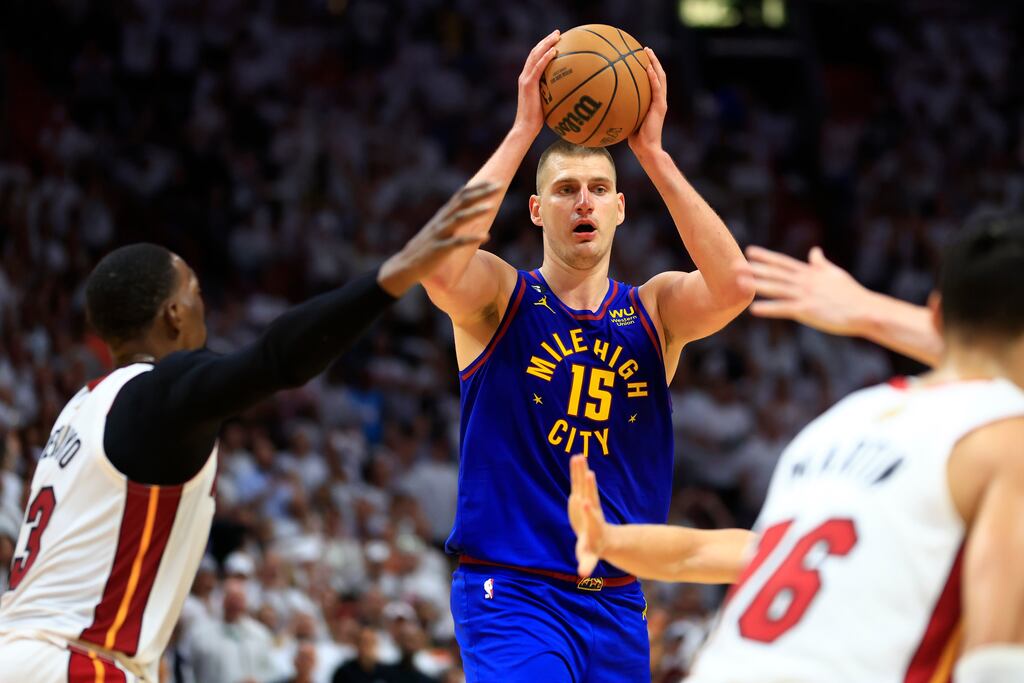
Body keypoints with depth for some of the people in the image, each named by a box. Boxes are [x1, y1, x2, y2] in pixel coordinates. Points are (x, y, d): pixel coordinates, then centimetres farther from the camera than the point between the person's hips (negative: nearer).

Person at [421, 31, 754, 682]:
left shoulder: (655, 310, 6)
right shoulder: (499, 298, -2)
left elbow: (736, 285, -16)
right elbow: (439, 267, -25)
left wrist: (652, 153, -17)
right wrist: (523, 133, -23)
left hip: (616, 604, 4)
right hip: (511, 595, -4)